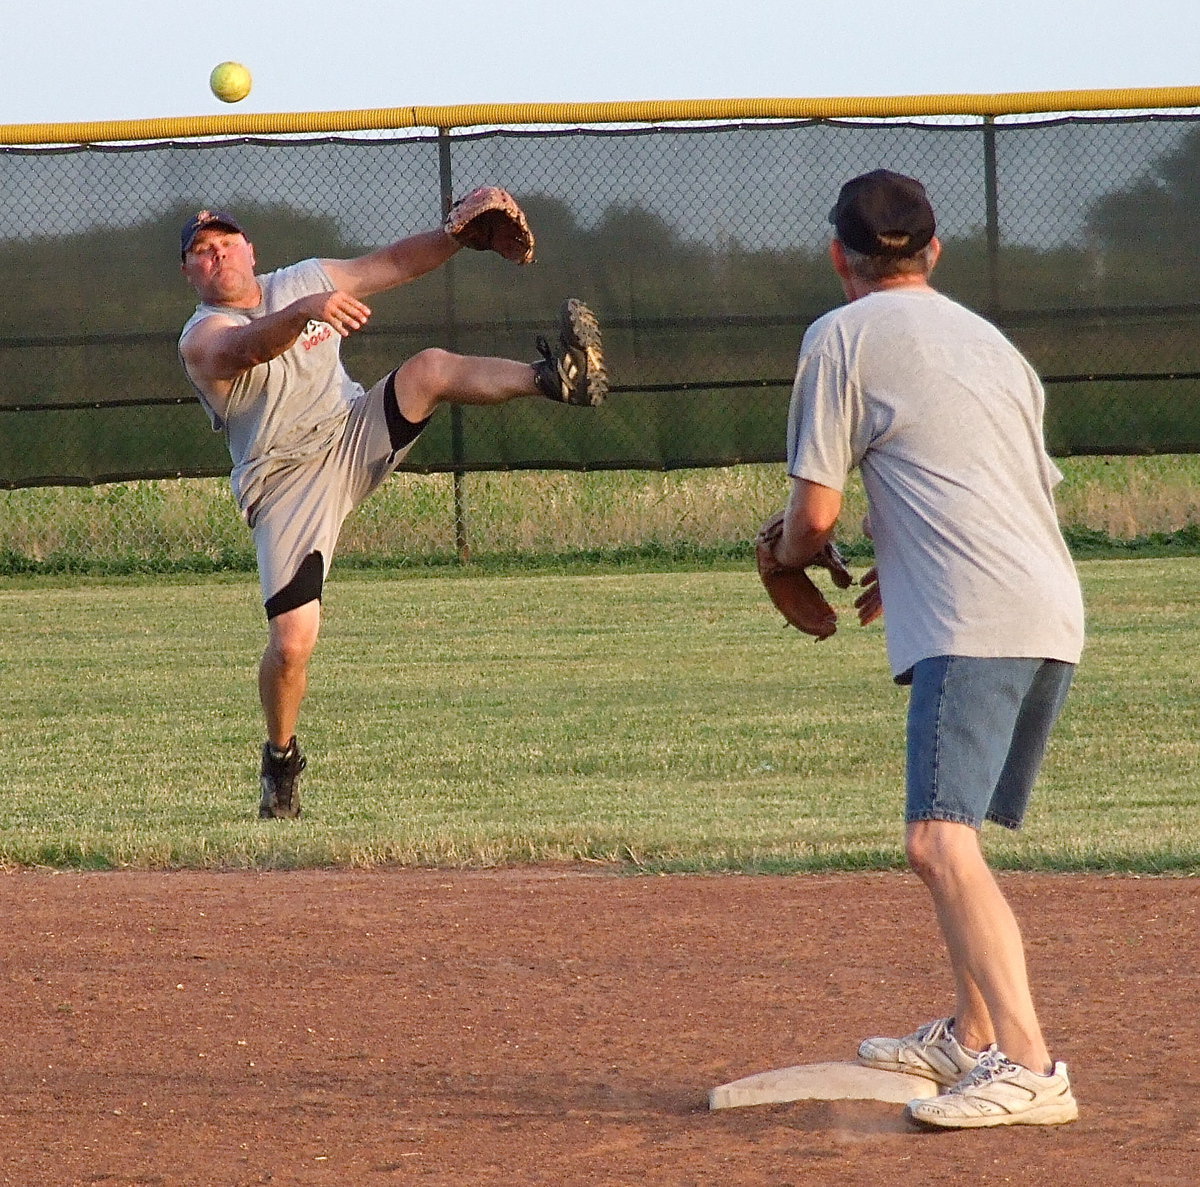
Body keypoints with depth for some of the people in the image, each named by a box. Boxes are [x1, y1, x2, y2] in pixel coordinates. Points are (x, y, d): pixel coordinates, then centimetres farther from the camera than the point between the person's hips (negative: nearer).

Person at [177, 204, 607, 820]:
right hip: (285, 484, -4)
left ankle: (553, 378, -36)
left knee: (431, 368, -22)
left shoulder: (305, 281, 9)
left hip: (357, 438, 4)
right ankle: (281, 758, 11)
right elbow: (249, 347, -34)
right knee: (290, 644, -14)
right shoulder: (202, 340, -11)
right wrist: (304, 311, -54)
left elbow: (394, 263, 14)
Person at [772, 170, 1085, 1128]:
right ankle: (971, 1038, 33)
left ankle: (1028, 1068, -30)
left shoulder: (844, 337, 3)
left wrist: (790, 557, 22)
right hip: (1055, 616, 9)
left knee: (941, 843, -18)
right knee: (952, 838, 24)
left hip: (974, 627, -9)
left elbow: (816, 510, -1)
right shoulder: (993, 342, 25)